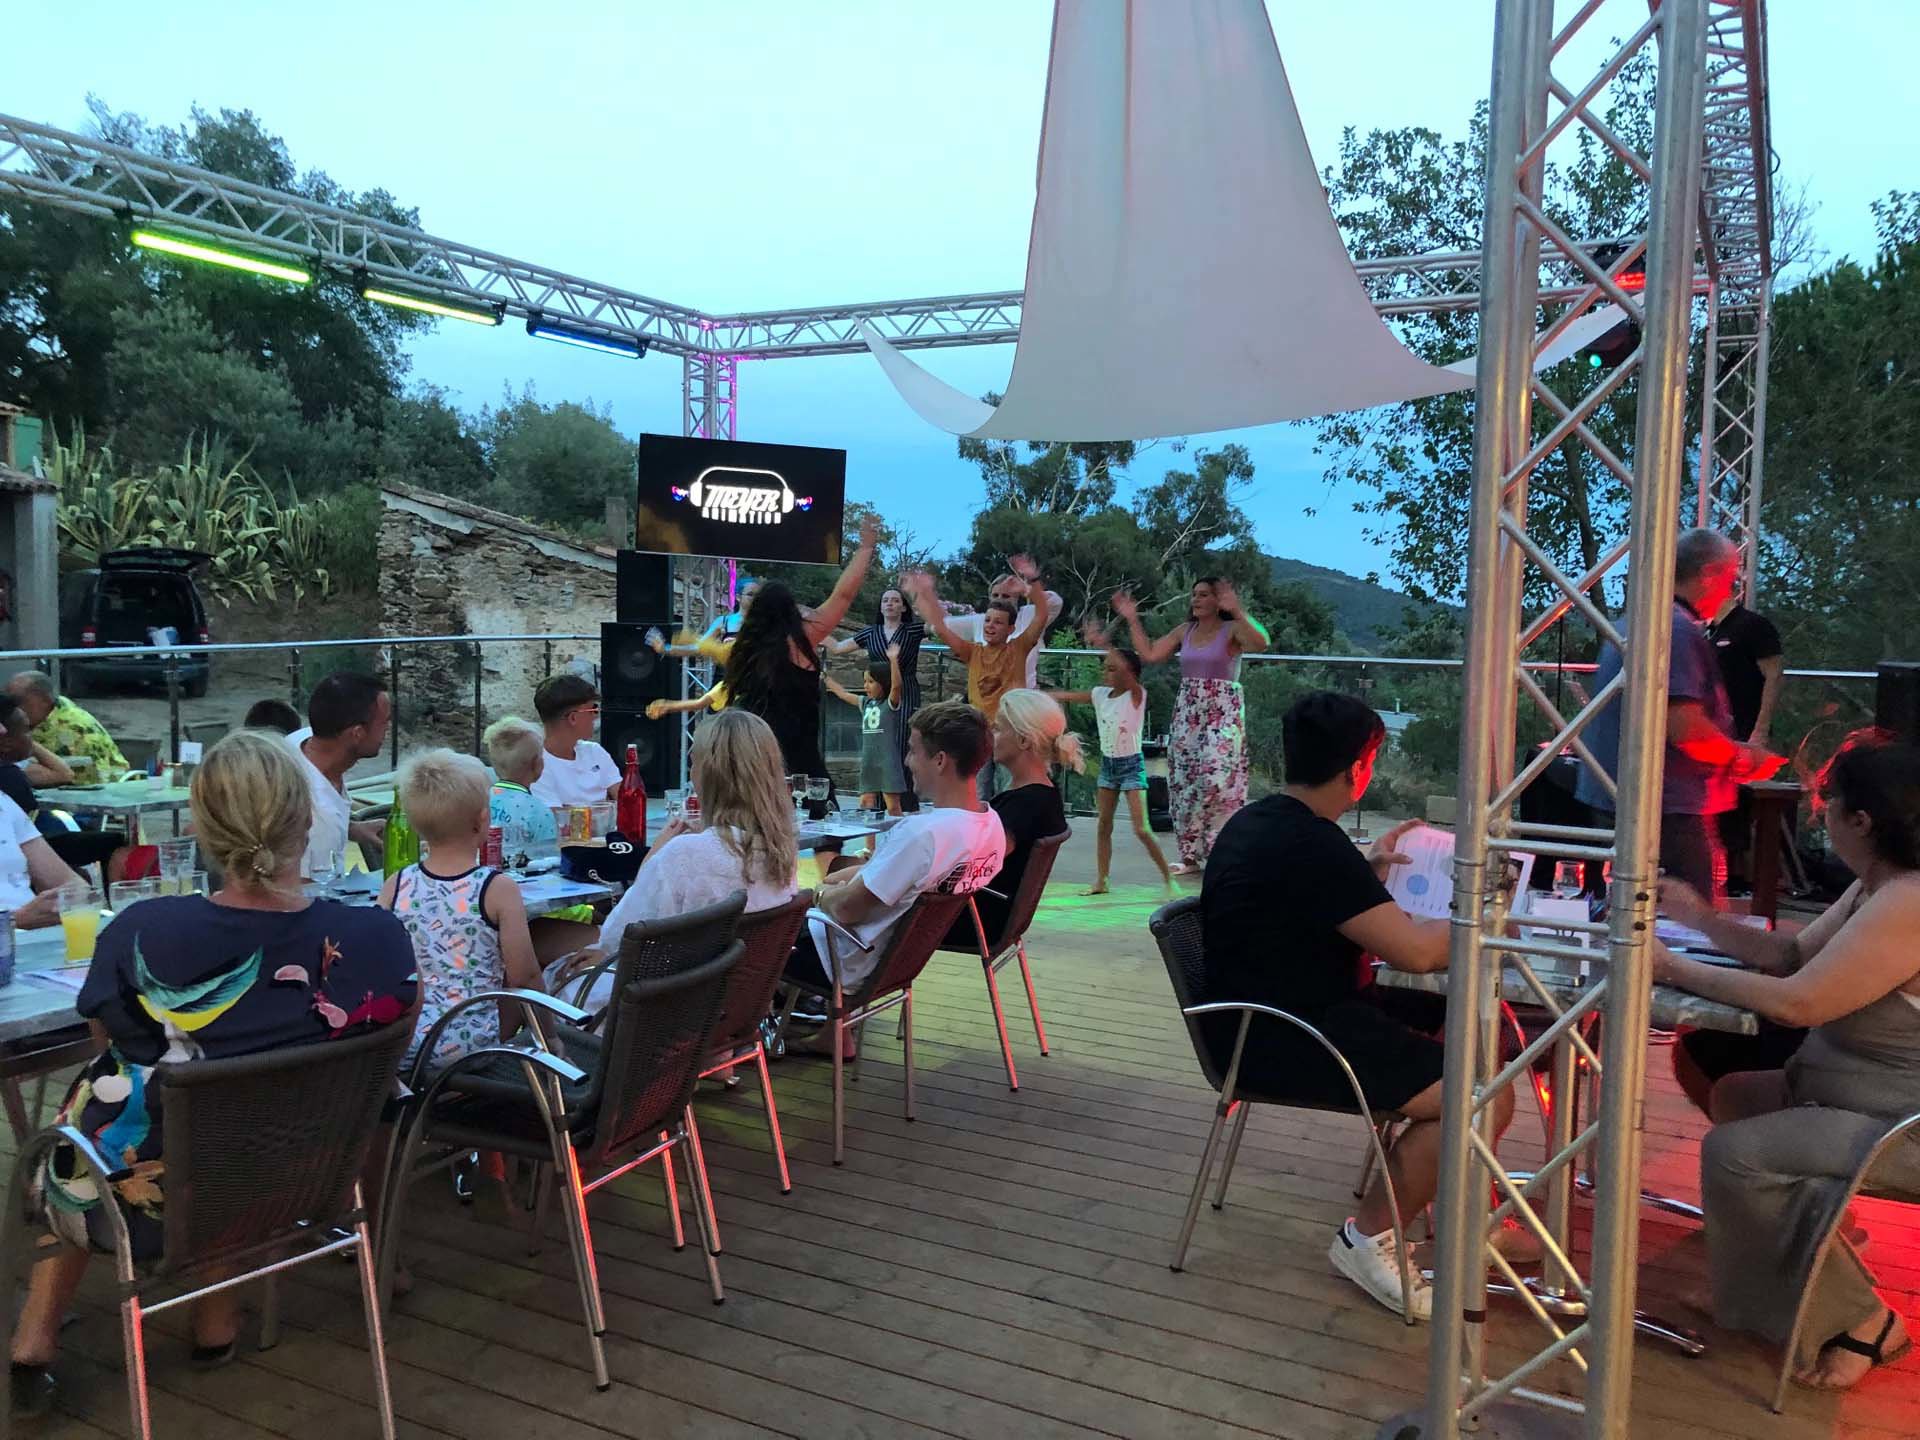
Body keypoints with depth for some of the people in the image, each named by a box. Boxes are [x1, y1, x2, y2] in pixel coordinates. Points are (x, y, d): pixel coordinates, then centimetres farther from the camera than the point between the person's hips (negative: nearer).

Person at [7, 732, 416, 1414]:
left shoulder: (139, 932, -23)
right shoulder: (377, 937, -22)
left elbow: (108, 1042, 0)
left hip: (145, 1198, -1)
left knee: (93, 1089, 31)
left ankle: (37, 1338, 33)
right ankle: (217, 1318, 37)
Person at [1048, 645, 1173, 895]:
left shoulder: (1136, 695, -14)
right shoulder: (1099, 694, 3)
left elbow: (1125, 670, -33)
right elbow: (1066, 696, 9)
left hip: (1132, 764, -6)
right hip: (1108, 764, 7)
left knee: (1142, 829, -11)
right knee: (1103, 825, 9)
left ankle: (1168, 878, 1)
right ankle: (1100, 881, 17)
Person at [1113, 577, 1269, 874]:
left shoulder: (1232, 630, -6)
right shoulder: (1185, 631, 12)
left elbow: (1260, 643, -26)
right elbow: (1149, 654, 11)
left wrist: (1237, 611, -34)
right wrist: (1132, 620, 7)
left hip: (1223, 713, -6)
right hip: (1187, 713, 6)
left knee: (1216, 780, -17)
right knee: (1184, 782, 7)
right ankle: (1192, 856, 17)